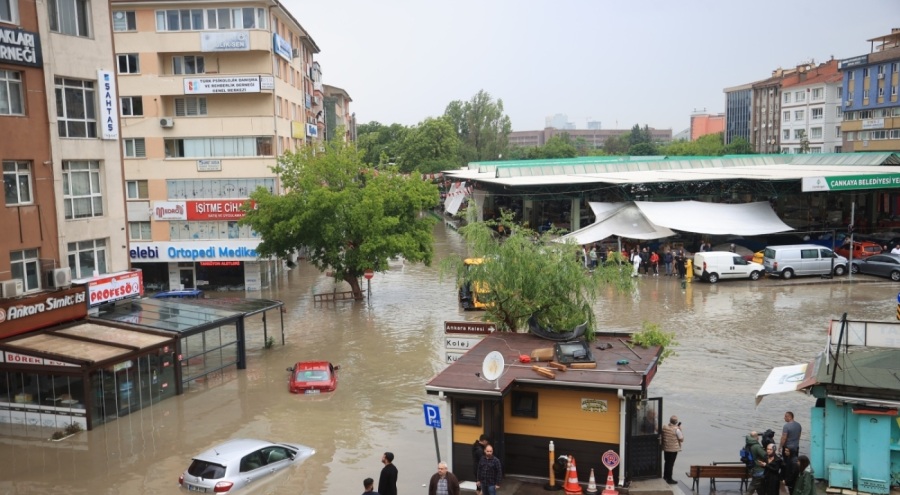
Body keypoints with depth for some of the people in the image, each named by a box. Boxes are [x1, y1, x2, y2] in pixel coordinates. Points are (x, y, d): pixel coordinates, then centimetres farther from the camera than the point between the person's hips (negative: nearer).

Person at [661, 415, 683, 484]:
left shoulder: (664, 427, -2)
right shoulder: (676, 430, -19)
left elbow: (662, 436, 9)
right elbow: (682, 439, -11)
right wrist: (680, 429, -7)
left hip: (665, 448, 6)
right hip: (673, 449, -5)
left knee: (667, 462, 20)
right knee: (671, 463, 3)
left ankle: (665, 476, 32)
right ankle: (669, 479, 9)